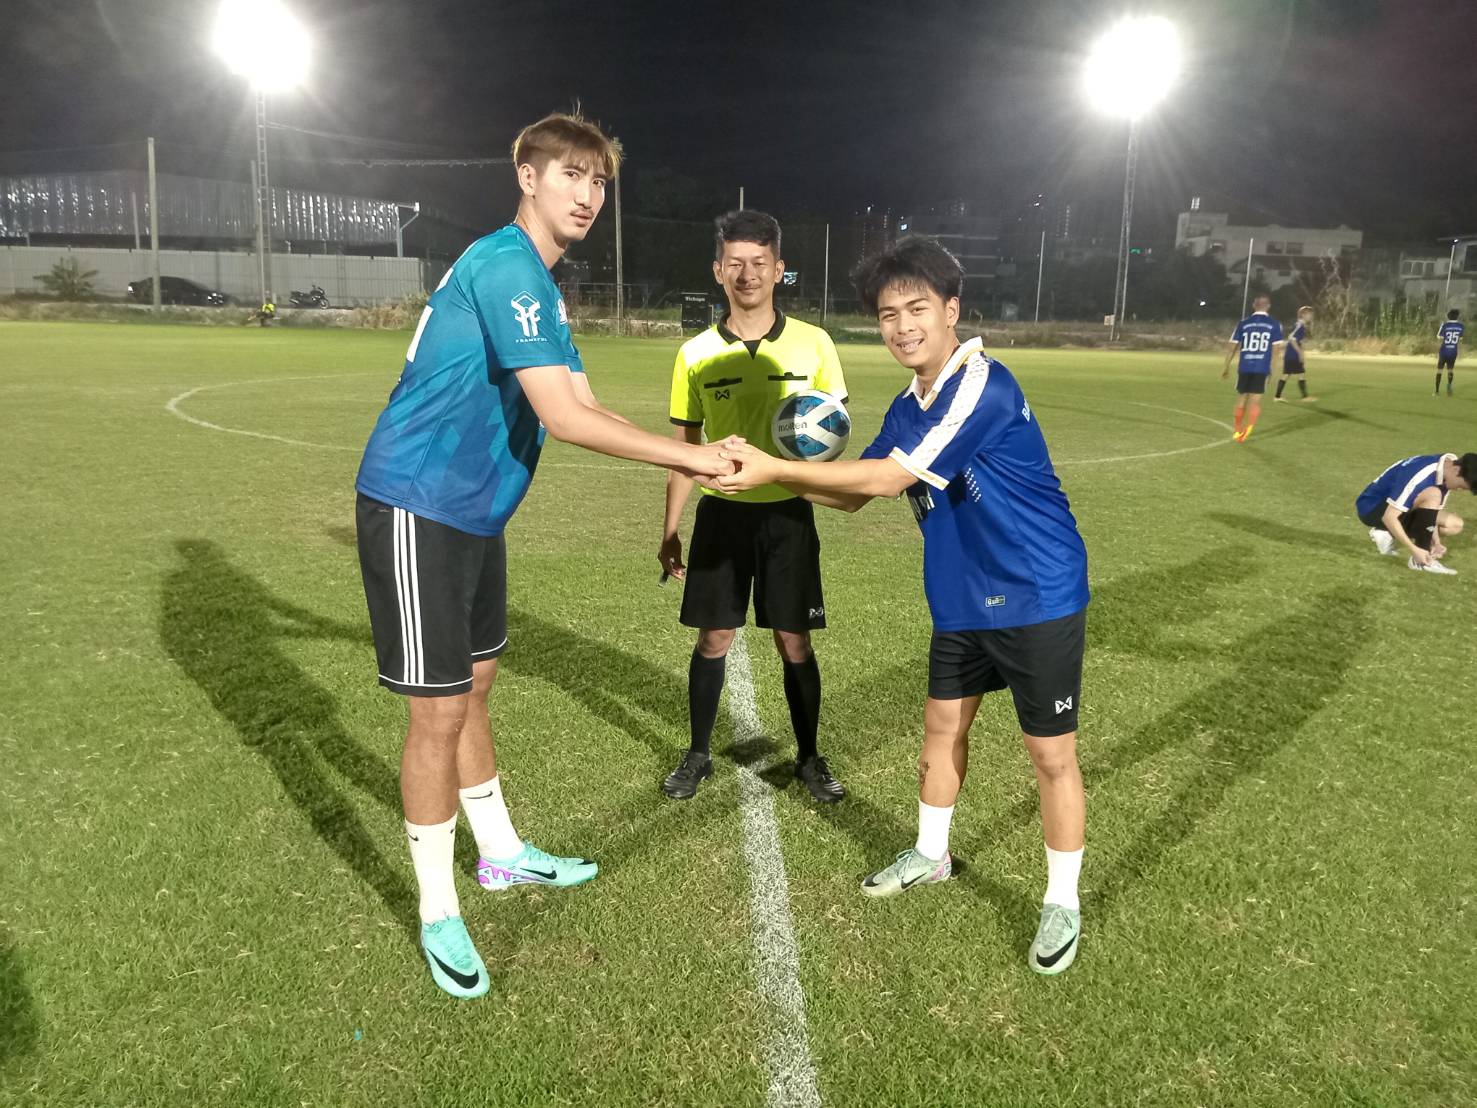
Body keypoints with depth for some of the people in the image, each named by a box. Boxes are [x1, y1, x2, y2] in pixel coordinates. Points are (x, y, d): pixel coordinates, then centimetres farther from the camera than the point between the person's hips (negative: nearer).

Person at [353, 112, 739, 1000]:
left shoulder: (540, 286, 13)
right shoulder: (505, 265, -18)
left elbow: (587, 409, 12)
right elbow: (565, 418, -25)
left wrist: (692, 458, 2)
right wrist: (689, 455, -17)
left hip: (474, 513, 10)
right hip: (417, 508, -10)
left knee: (473, 690, 19)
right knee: (439, 712, -1)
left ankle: (501, 854, 37)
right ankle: (439, 915, 16)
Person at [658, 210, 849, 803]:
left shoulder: (813, 343, -3)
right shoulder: (695, 354, 0)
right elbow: (684, 447, 6)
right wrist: (669, 532, 5)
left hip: (788, 513, -1)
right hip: (722, 513, 1)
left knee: (795, 643, 5)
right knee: (713, 639, 7)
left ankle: (809, 758, 24)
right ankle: (698, 754, 26)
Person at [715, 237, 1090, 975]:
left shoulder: (983, 387, -23)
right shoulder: (908, 407, 4)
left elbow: (887, 479, -26)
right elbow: (853, 493, 8)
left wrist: (773, 467, -21)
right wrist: (768, 472, -6)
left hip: (1038, 598, -8)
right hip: (962, 601, 8)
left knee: (1050, 752, 4)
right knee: (942, 725, 18)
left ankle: (1063, 905, 23)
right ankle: (930, 855, 41)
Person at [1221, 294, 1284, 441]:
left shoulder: (1243, 323, 6)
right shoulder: (1274, 324, 4)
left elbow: (1231, 346, 6)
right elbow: (1277, 349, 0)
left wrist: (1226, 368, 14)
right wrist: (1271, 369, 8)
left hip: (1244, 367, 1)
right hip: (1262, 368, -1)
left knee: (1241, 399, 14)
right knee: (1255, 401, 1)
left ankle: (1238, 431, 23)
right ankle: (1247, 430, -13)